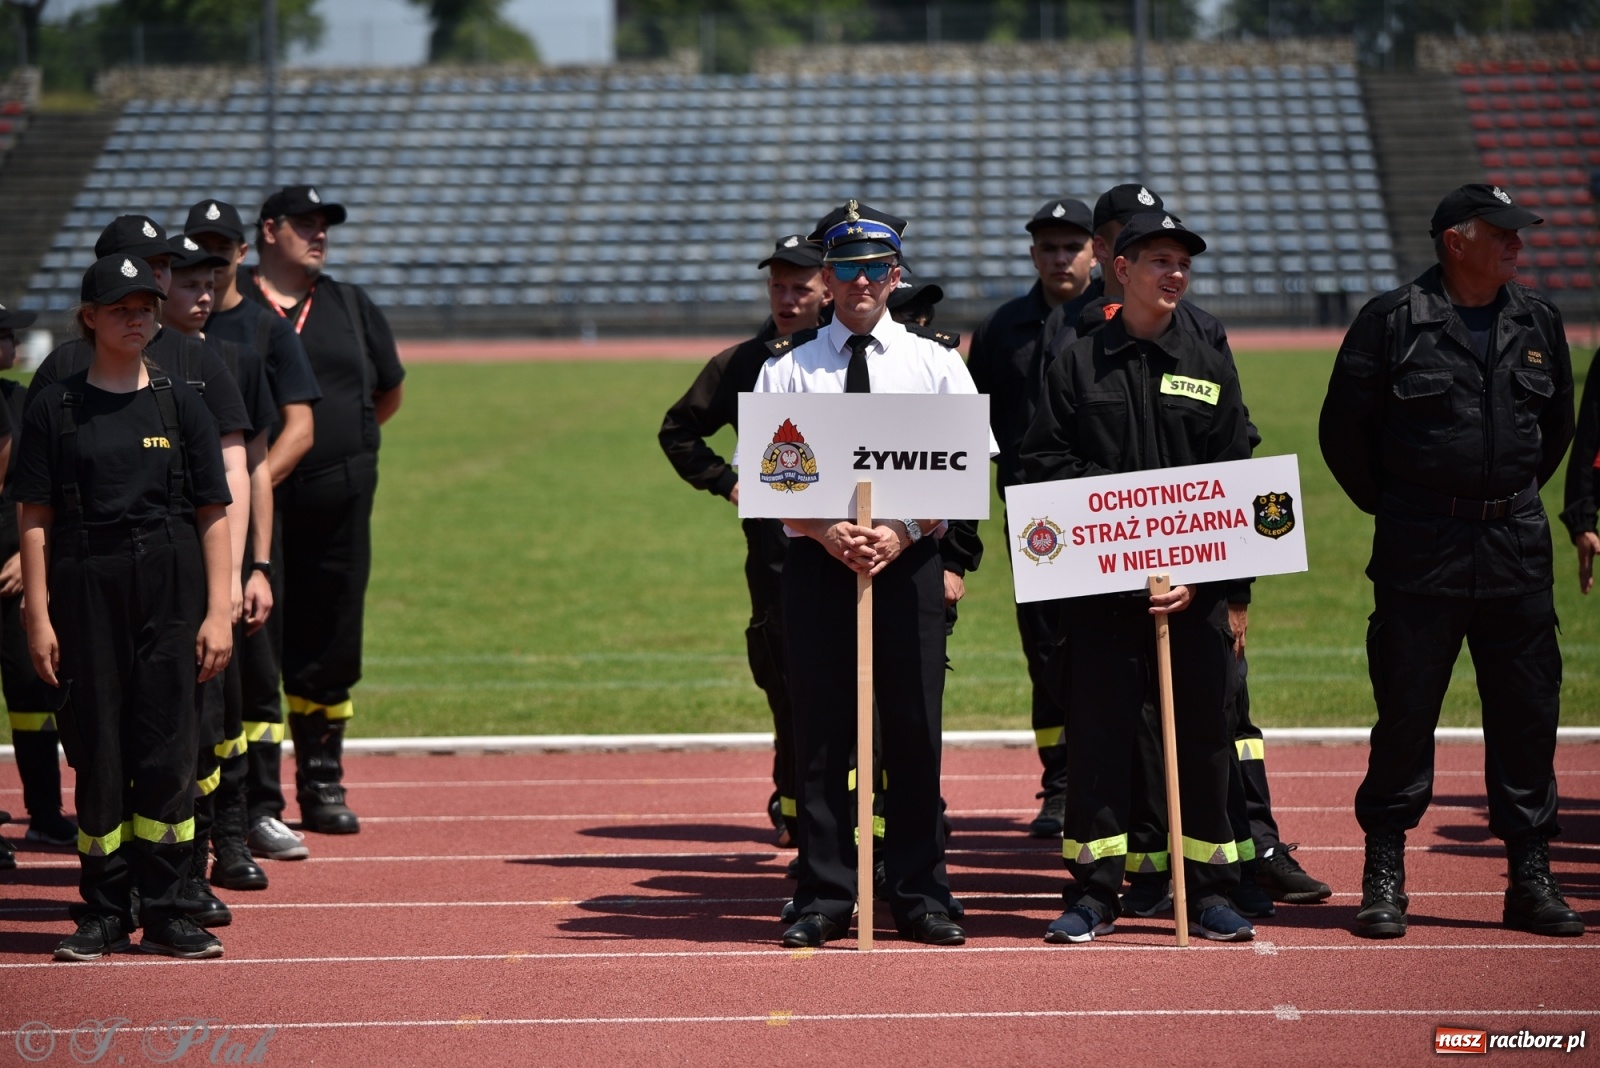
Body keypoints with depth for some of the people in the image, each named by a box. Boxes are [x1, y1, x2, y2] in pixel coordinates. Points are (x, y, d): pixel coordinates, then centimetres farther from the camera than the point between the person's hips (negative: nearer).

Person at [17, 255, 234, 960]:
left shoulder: (181, 404, 7)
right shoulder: (56, 409, 4)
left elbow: (214, 516, 6)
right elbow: (34, 519, 2)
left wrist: (218, 611, -2)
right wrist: (38, 616, -5)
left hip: (172, 591, 1)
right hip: (85, 591, -1)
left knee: (168, 749, -1)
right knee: (97, 750, 1)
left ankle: (164, 912, 5)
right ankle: (102, 915, 9)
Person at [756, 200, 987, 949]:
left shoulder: (935, 362, 7)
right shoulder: (788, 367, 7)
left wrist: (902, 532, -13)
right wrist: (825, 531, -12)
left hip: (909, 559, 0)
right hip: (815, 559, 0)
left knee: (915, 732, 1)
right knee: (820, 736, 1)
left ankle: (920, 897, 9)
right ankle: (824, 899, 7)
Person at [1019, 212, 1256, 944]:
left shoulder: (1211, 368, 11)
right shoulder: (1077, 365, 7)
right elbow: (1041, 461, 2)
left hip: (1194, 585, 1)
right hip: (1099, 582, -1)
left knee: (1202, 733, 3)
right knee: (1098, 732, 0)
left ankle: (1210, 890, 11)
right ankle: (1093, 891, 7)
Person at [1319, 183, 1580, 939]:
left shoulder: (1538, 323, 10)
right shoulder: (1391, 321, -4)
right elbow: (1344, 429, 1)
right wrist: (1393, 508, 6)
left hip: (1517, 545, 4)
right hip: (1420, 554, -4)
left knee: (1529, 713, 4)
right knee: (1405, 712, -1)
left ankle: (1532, 878, 12)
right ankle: (1384, 878, 7)